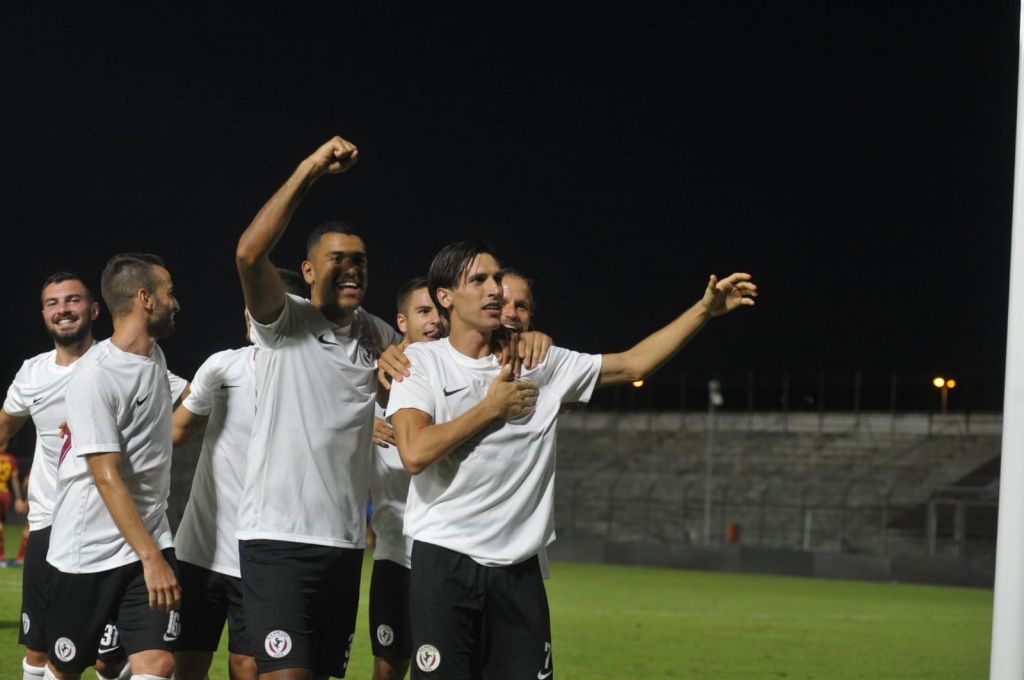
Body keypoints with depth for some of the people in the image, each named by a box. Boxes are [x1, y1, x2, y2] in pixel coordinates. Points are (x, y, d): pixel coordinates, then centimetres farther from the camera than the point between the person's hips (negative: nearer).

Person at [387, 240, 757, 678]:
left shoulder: (540, 364, 10)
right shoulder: (421, 362, -1)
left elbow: (633, 364, 12)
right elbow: (415, 453, -15)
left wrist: (706, 310, 5)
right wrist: (492, 407, -7)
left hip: (519, 571, 4)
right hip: (444, 562, -4)